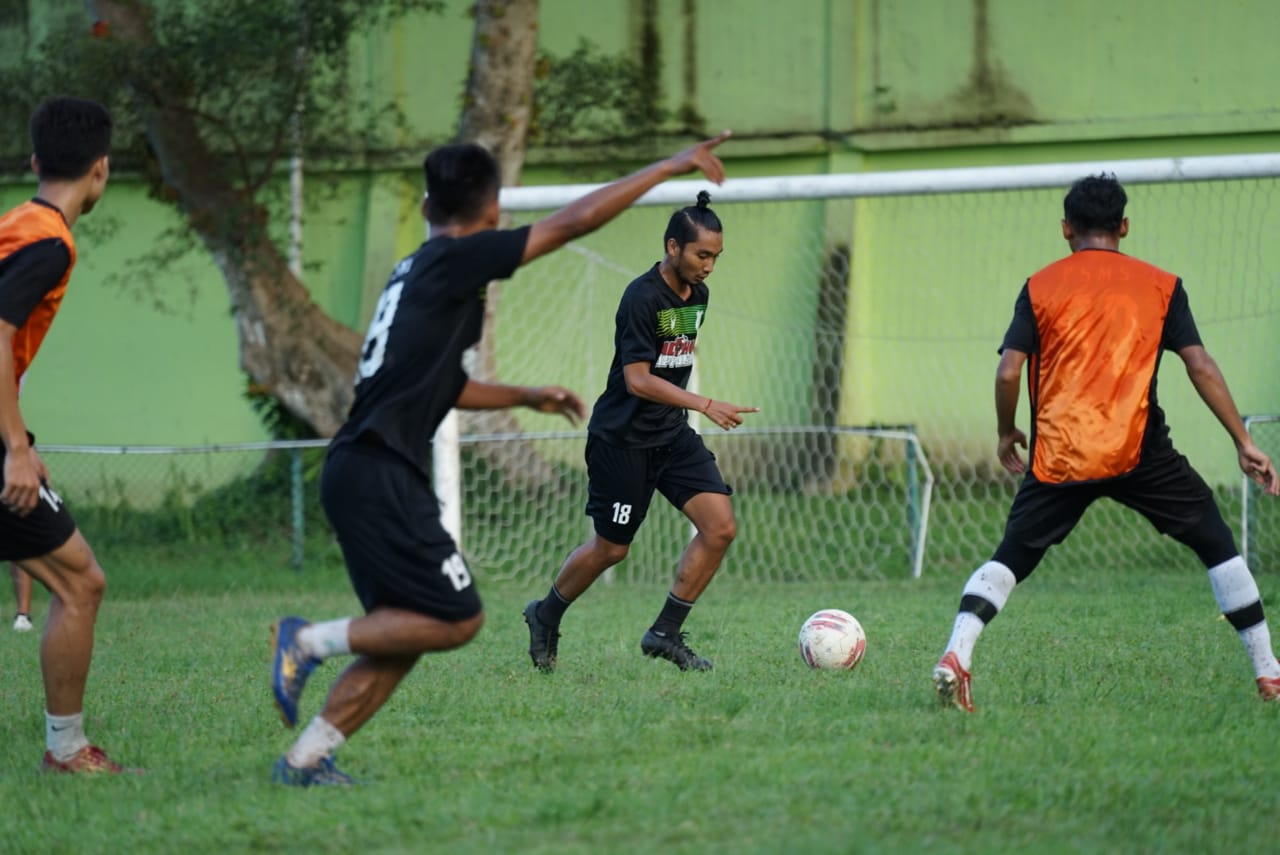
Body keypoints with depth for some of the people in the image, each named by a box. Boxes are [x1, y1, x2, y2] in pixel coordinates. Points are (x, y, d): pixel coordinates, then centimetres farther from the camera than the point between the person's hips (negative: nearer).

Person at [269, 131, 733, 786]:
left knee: (404, 632, 11)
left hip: (356, 475, 9)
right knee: (456, 620, -7)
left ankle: (306, 757, 8)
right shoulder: (457, 259, -7)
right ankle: (310, 640, -8)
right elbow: (573, 221, -10)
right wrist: (673, 166, -6)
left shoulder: (417, 272, 19)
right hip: (382, 477, -9)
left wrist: (526, 397, 36)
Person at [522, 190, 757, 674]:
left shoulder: (697, 295, 6)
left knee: (720, 527, -9)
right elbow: (637, 379, -23)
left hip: (673, 434, 7)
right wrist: (705, 405, -30)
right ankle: (546, 617, 29)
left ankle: (665, 634, 1)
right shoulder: (642, 298, -19)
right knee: (611, 548, 3)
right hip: (622, 438, -7)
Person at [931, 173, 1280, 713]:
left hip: (1058, 457, 1)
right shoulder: (1161, 286, 6)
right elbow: (1201, 367, -2)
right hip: (1139, 453, -1)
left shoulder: (1041, 288, 7)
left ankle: (956, 655, -12)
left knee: (1010, 559, 11)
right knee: (1216, 545, 13)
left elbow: (1008, 372, -1)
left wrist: (1006, 435, 16)